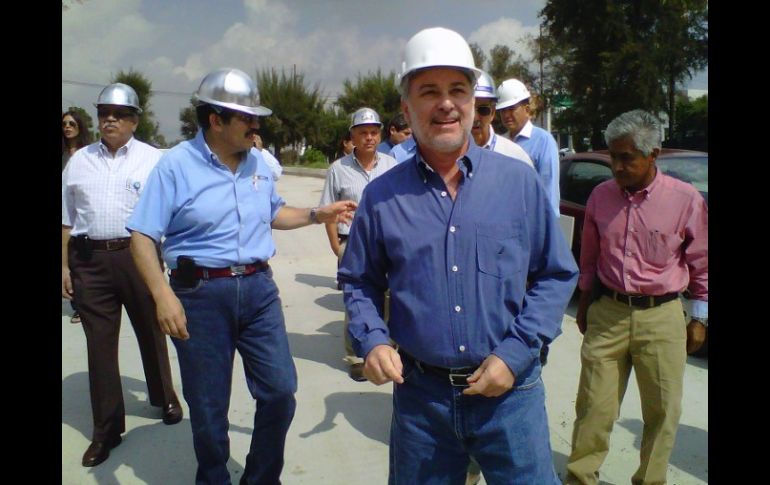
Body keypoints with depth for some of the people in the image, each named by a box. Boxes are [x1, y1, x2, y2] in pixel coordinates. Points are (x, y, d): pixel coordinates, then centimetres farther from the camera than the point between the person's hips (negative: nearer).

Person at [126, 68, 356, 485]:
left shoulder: (258, 162, 8)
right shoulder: (176, 164, -8)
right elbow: (142, 236, -10)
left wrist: (318, 214, 10)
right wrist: (163, 295, -21)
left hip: (259, 288, 5)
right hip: (200, 294, -4)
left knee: (280, 392, 6)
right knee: (208, 406, 9)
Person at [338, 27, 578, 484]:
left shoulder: (520, 181, -2)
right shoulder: (382, 195, 0)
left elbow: (557, 274, 2)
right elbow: (359, 282, 9)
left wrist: (515, 352, -9)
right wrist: (372, 340, -9)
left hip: (510, 390, 0)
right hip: (419, 392, 1)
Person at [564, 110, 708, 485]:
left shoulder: (686, 199, -7)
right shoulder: (601, 196, 1)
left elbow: (702, 264, 2)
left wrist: (699, 320, 4)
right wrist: (585, 303, 16)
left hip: (662, 317, -1)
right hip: (607, 313, 2)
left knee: (662, 411, 10)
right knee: (594, 406, 7)